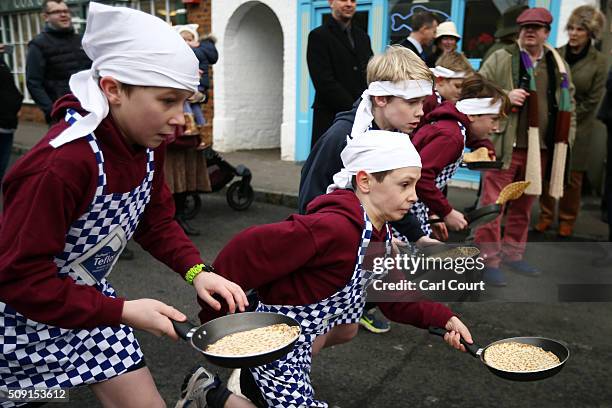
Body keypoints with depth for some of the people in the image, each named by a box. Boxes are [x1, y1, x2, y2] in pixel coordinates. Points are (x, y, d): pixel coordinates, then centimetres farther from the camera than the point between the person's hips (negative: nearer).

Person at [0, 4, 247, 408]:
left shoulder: (148, 144, -10)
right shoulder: (61, 164, -33)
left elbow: (156, 220, 3)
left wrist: (196, 270, -12)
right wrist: (122, 312, -28)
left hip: (87, 298, 6)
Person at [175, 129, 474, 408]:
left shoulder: (379, 233, 0)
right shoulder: (335, 227, -31)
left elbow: (395, 298, 7)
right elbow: (245, 252, -30)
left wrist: (443, 318, -6)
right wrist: (215, 320, -21)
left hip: (303, 332, 9)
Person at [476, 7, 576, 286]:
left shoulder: (558, 64, 14)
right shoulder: (500, 58, 1)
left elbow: (569, 100, 21)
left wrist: (566, 135, 12)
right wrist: (504, 96, -16)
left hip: (540, 149, 5)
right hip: (504, 146, -5)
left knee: (523, 206, 14)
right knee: (492, 205, -5)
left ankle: (513, 255, 27)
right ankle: (489, 261, 4)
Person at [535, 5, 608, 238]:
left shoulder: (599, 62, -3)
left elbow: (592, 101, -3)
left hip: (577, 127, -1)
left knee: (572, 176, 5)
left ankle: (567, 220, 20)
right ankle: (546, 215, 17)